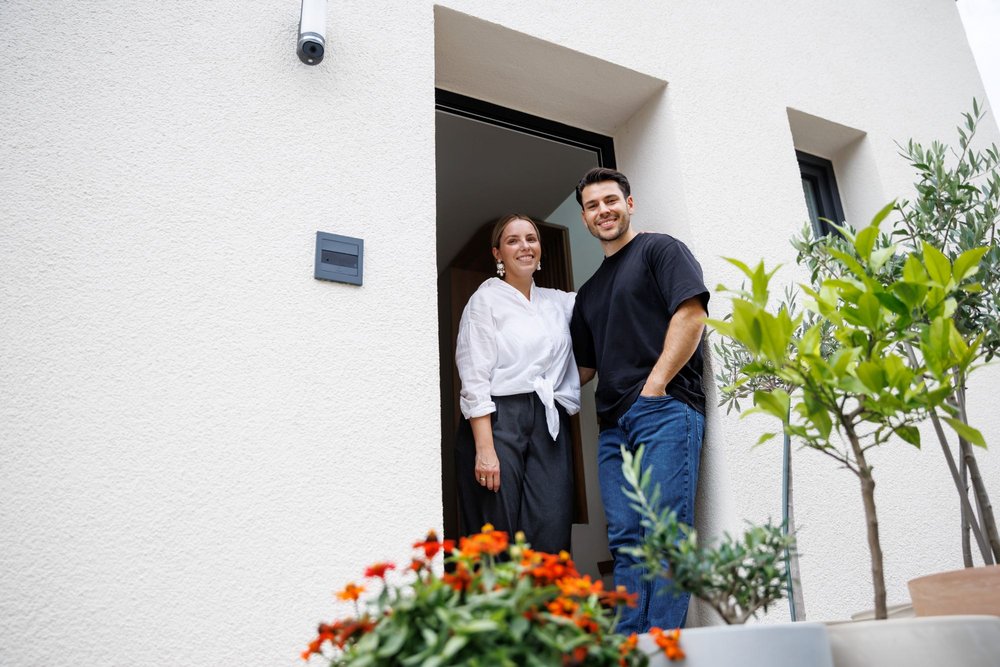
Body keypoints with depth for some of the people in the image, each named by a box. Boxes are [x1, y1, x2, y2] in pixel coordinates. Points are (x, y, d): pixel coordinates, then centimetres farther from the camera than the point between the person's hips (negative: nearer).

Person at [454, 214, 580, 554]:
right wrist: (484, 448, -15)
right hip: (498, 422, -4)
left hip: (550, 427, 5)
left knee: (552, 539, -5)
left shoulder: (557, 301, 19)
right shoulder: (486, 299, 3)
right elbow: (474, 379, -5)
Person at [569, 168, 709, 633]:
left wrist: (655, 386, -13)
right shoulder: (589, 291, 27)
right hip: (613, 425, 7)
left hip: (665, 409, -7)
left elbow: (691, 315, -8)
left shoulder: (659, 249, 8)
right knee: (625, 543, 3)